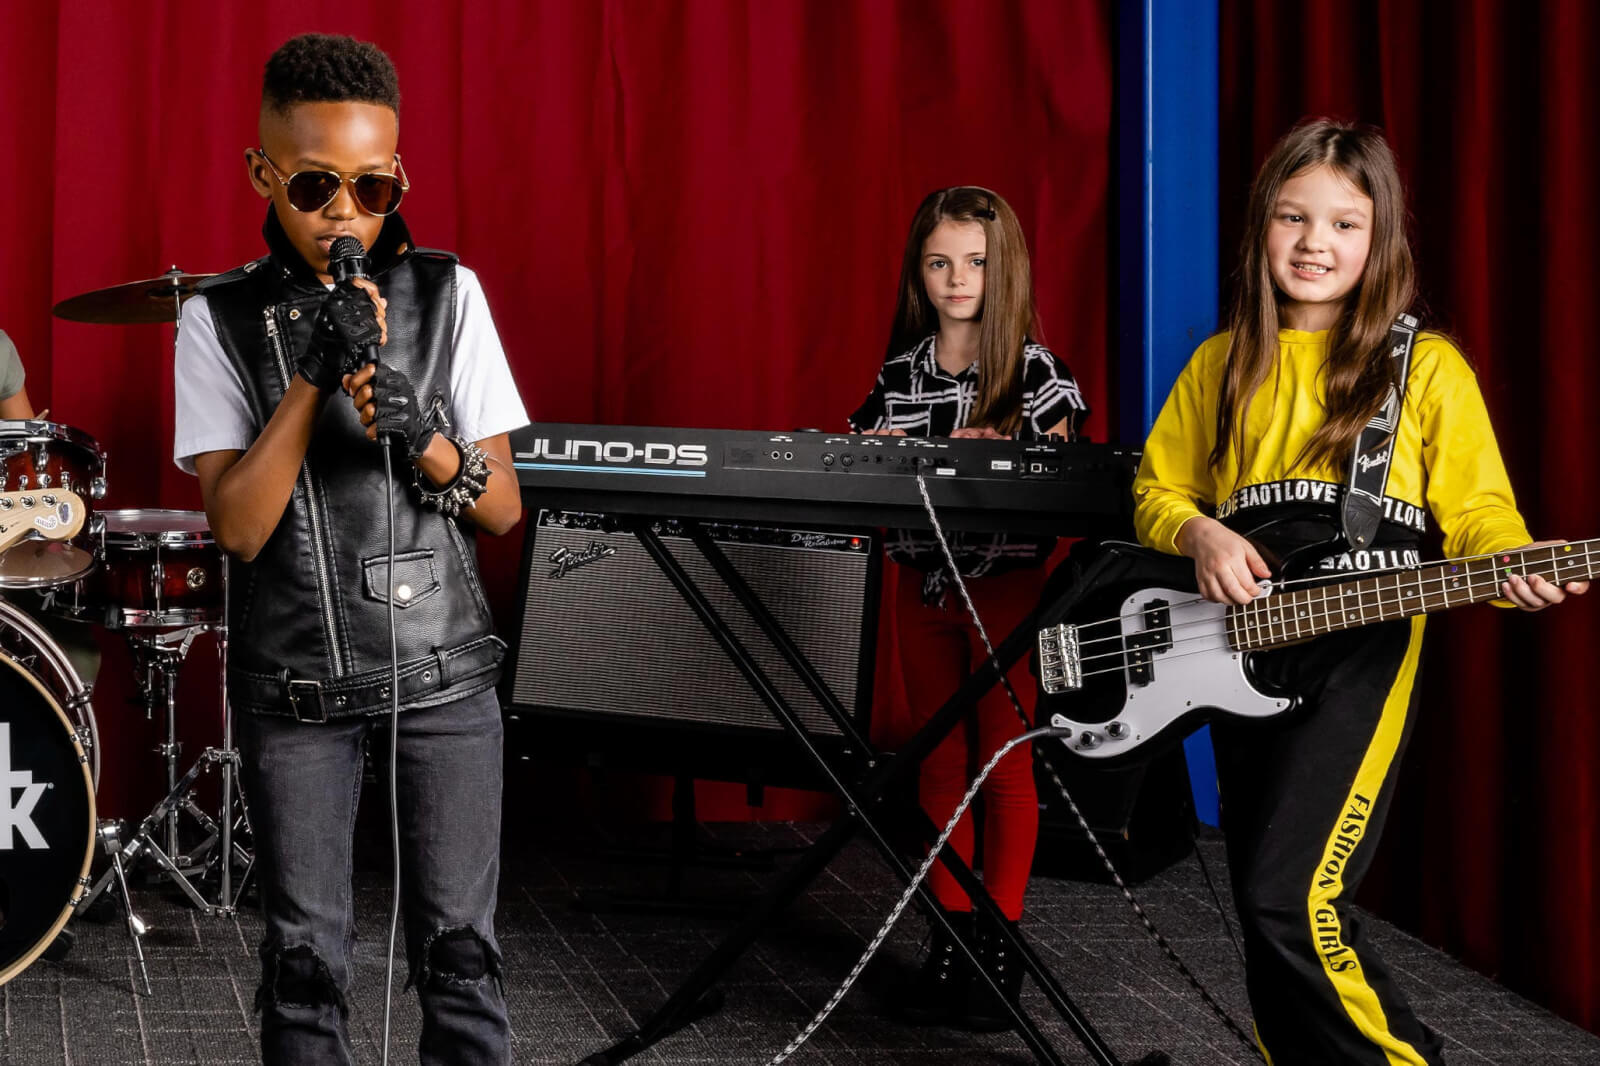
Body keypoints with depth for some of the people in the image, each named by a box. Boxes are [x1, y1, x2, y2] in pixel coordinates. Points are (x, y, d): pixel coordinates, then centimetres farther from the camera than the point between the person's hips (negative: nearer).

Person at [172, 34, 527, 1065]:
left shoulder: (449, 295, 0)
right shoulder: (222, 320, -2)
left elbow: (504, 509, 1)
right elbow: (238, 528, -11)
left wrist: (422, 438, -19)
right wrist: (313, 376, -21)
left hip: (443, 669, 0)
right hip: (296, 685, 0)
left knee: (459, 945, 2)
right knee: (306, 955, 5)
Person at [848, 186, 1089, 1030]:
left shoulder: (1035, 372, -4)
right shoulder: (898, 375, 7)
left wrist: (993, 456, -23)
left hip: (1007, 585, -4)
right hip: (923, 581, 4)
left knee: (1005, 765, 1)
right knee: (939, 763, 8)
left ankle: (1000, 941, 8)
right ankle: (951, 936, 15)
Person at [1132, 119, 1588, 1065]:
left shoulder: (1426, 369, 0)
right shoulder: (1222, 366, 12)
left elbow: (1478, 512, 0)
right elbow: (1157, 488, 17)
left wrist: (1515, 570, -22)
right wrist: (1200, 533, -4)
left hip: (1361, 652, -5)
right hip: (1241, 658, 5)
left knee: (1289, 900, -19)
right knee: (1273, 914, 9)